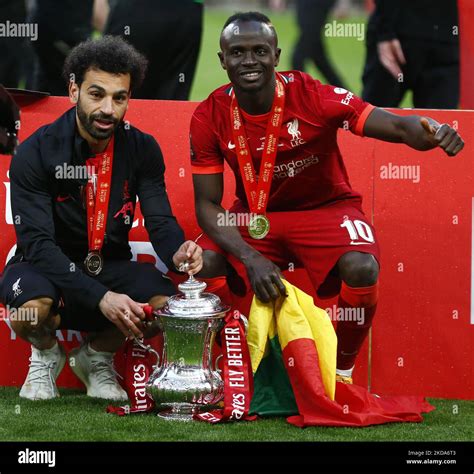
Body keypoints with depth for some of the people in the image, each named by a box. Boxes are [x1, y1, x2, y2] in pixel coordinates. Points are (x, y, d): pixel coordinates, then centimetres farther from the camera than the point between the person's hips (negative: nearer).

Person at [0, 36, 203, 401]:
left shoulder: (142, 149, -5)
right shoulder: (36, 153, -17)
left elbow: (160, 220, -9)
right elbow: (38, 243, -24)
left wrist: (177, 252, -37)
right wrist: (101, 298, -37)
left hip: (111, 267, 3)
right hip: (49, 267, -3)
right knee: (30, 310, -38)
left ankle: (97, 356, 7)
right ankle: (46, 354, 3)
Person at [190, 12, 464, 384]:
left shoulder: (311, 96, -21)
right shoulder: (210, 117, -14)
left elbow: (398, 126, -26)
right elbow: (207, 204, -10)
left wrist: (431, 132, -51)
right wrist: (251, 259, -26)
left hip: (325, 209, -2)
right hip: (255, 216, 2)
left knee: (362, 268, -32)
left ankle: (342, 372, -6)